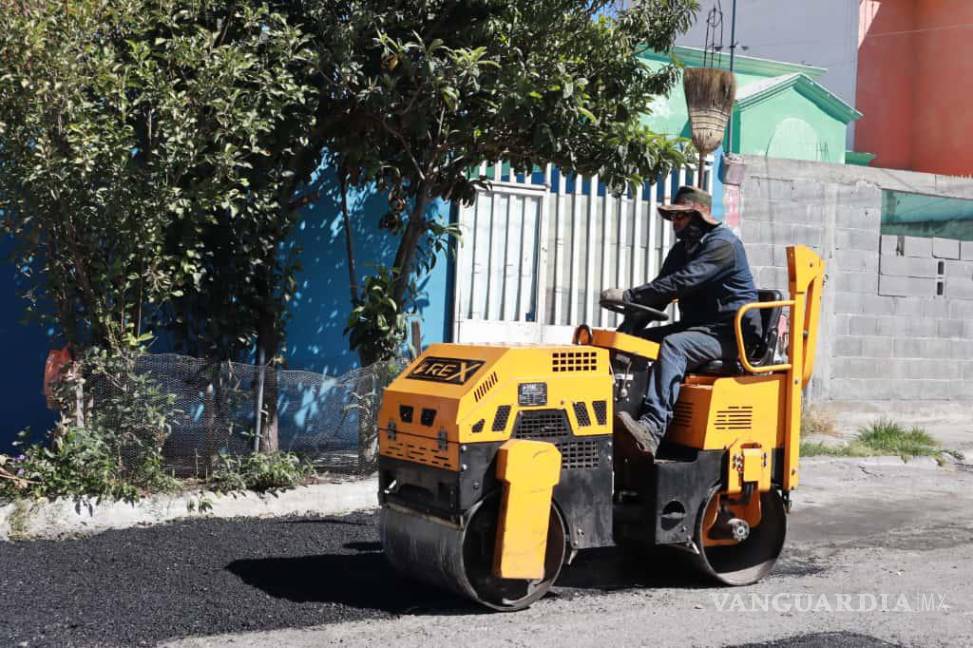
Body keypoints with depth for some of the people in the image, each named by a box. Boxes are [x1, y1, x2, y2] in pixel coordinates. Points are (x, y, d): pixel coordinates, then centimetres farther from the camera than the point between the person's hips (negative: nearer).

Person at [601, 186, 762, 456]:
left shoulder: (722, 243, -13)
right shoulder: (681, 249, 16)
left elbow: (681, 283, -26)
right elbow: (660, 289, 9)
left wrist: (629, 296, -28)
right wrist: (628, 326, -6)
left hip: (730, 331, -9)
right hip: (696, 326, 9)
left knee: (672, 346, -34)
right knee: (633, 341, -5)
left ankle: (652, 428, -47)